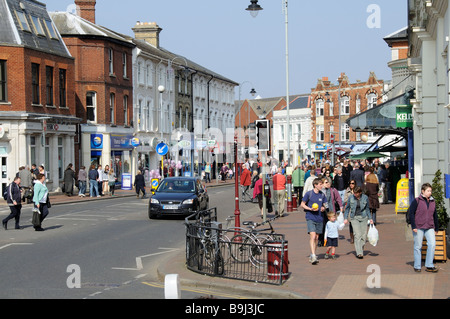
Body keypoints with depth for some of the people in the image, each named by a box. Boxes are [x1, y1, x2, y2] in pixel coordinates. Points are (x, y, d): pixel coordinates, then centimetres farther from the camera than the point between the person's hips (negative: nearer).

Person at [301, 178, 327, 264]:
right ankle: (313, 256, -22)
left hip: (319, 218, 5)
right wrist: (310, 209, -15)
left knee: (317, 237, 10)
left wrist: (323, 208, -3)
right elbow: (302, 204, -1)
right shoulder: (309, 194, -6)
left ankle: (312, 255, 22)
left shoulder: (322, 195, 7)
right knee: (312, 236, -17)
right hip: (310, 218, -5)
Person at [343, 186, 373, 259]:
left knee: (364, 235, 1)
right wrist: (345, 218, -1)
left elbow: (367, 209, 12)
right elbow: (347, 208, 8)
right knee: (357, 235, -13)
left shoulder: (365, 198, 0)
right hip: (354, 218, -2)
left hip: (363, 218, 2)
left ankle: (361, 250, 20)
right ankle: (359, 253, -17)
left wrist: (370, 218, 8)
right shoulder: (351, 197, -1)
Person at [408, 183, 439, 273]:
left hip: (430, 228, 4)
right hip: (418, 227, -4)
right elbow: (411, 213, -5)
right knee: (418, 247, 2)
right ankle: (417, 267, 13)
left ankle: (429, 266, -4)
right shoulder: (417, 201, -4)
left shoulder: (432, 202, 12)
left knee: (432, 244, -12)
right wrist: (413, 226, -11)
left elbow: (435, 215, 20)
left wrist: (436, 228, 20)